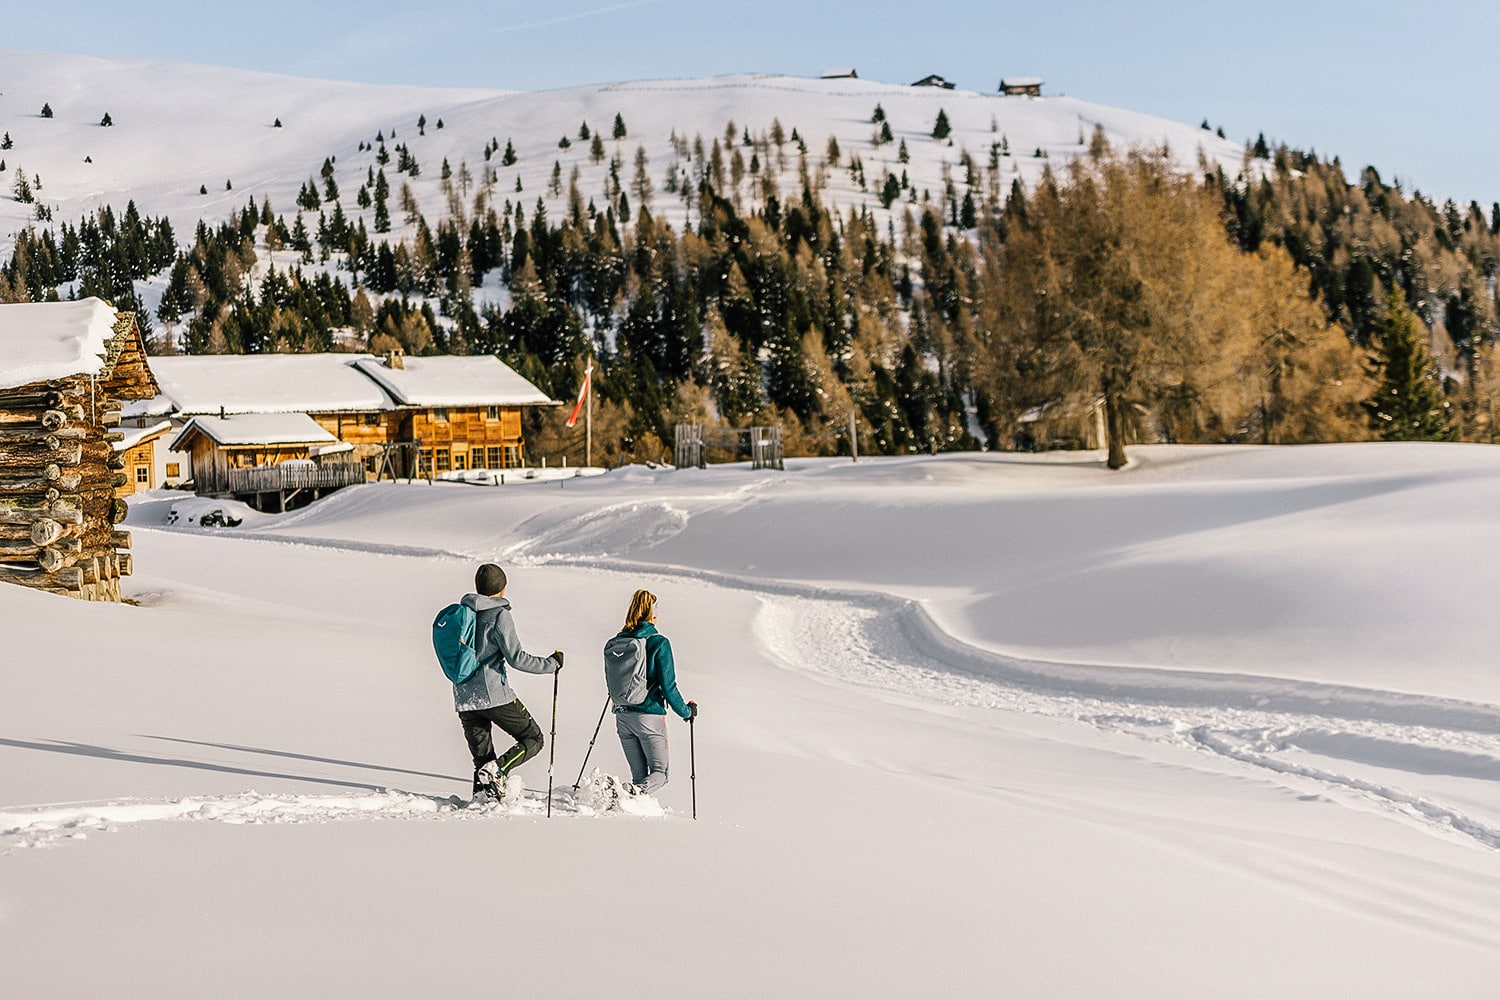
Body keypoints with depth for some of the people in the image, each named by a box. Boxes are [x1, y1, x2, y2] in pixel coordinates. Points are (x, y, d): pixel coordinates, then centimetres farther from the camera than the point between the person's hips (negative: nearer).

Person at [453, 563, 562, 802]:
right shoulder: (499, 615, -9)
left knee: (482, 759, 13)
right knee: (533, 739, 7)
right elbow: (516, 658, -14)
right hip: (494, 695, -6)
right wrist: (551, 664, -3)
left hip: (464, 699, 6)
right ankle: (497, 770, -14)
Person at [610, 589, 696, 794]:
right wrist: (686, 711, 4)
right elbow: (668, 686, -11)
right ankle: (636, 792, -28)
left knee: (639, 775, 14)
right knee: (659, 773, 2)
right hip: (649, 715, -5)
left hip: (622, 714, 5)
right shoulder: (659, 643, -11)